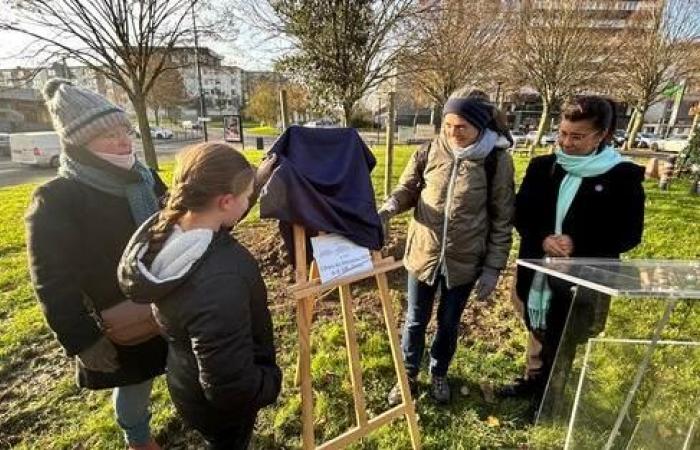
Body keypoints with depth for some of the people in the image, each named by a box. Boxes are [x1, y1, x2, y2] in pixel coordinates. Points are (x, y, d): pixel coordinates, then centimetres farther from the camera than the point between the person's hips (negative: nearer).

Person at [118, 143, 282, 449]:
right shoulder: (219, 282, -43)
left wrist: (259, 175, 2)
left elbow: (216, 218, 5)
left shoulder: (164, 229, -17)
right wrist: (271, 381, -14)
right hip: (220, 403, -7)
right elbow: (230, 386, -34)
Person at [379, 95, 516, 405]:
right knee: (415, 320, 15)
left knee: (449, 323, 18)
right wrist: (388, 208, -20)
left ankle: (439, 374, 45)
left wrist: (493, 267, -6)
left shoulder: (497, 160, -10)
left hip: (464, 260, -1)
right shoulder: (428, 153, -7)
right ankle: (409, 376, 39)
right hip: (423, 253, 1)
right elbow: (407, 189, 3)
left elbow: (502, 219, -5)